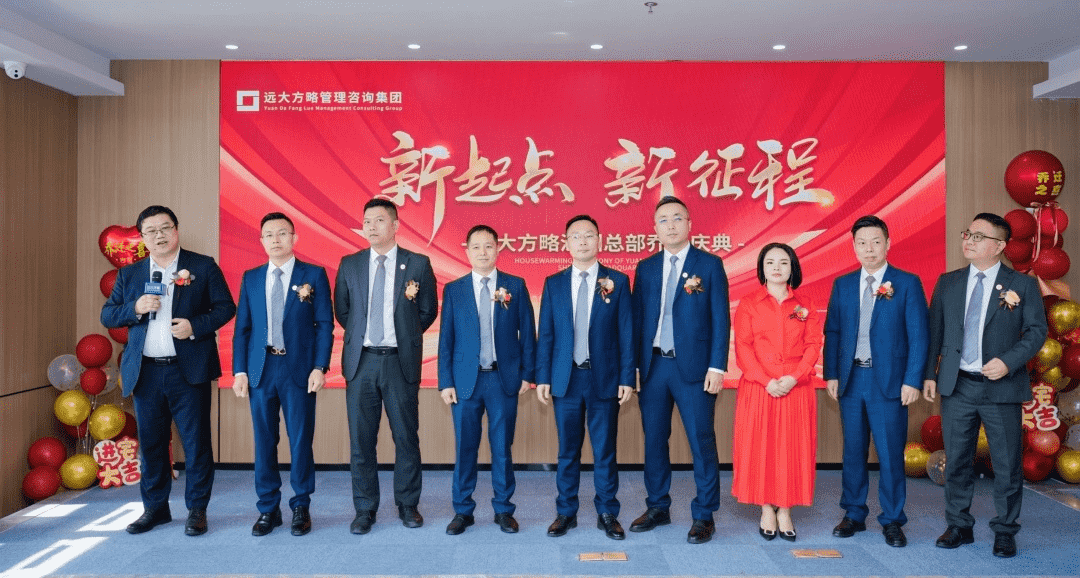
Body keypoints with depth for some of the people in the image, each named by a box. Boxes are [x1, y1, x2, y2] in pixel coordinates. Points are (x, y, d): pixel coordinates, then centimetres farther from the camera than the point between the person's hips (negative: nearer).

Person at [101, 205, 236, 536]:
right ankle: (155, 508, 26)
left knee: (196, 442, 1)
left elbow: (225, 307, 0)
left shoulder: (203, 267, 3)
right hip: (145, 373, 4)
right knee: (151, 443, 11)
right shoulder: (129, 275, 13)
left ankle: (197, 510, 13)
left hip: (189, 371, -3)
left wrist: (196, 326, -16)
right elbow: (107, 316, 10)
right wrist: (135, 308, -9)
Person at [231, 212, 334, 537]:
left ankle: (301, 507, 16)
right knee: (264, 441, 6)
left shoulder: (314, 275, 2)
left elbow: (324, 324, -1)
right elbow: (242, 328, 10)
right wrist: (239, 371, 2)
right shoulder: (251, 278, 11)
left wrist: (320, 367, -9)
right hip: (260, 369, 3)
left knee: (300, 440, 2)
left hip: (299, 370, -2)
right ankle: (268, 509, 18)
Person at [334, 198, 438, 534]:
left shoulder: (418, 264, 1)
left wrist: (404, 335, 6)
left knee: (406, 437, 6)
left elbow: (428, 311, 7)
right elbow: (342, 311, 15)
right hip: (361, 360, 2)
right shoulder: (349, 265, 7)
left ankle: (408, 505, 21)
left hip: (401, 361, -1)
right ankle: (365, 509, 18)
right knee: (361, 439, 6)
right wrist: (361, 334, 9)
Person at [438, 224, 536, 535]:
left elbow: (527, 332, 4)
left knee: (502, 447, 7)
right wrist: (445, 381, -1)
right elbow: (446, 338, 3)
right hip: (465, 379, 0)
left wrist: (527, 374, -1)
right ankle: (462, 510, 19)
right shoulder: (453, 290, 5)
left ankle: (503, 510, 20)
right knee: (465, 447, 6)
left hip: (505, 379, 0)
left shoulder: (515, 286, 4)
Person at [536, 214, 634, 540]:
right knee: (567, 450, 9)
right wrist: (542, 377, 0)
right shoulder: (553, 284, 6)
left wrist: (627, 378, -5)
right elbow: (545, 334, 5)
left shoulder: (617, 281, 2)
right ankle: (566, 512, 22)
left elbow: (626, 333, 0)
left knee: (605, 450, 6)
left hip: (604, 379, -1)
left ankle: (607, 514, 19)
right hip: (566, 379, 1)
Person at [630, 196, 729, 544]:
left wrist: (717, 367, -10)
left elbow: (721, 318, -2)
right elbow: (638, 317, 10)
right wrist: (633, 364, 4)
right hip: (653, 365, 4)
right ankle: (658, 508, 24)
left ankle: (704, 516, 12)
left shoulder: (710, 265, 1)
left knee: (702, 441, 0)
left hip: (694, 367, -3)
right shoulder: (645, 268, 10)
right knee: (654, 439, 10)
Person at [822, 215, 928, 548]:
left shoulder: (907, 284, -1)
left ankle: (892, 521, 14)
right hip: (851, 380, 3)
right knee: (853, 451, 11)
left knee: (890, 453, 1)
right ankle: (854, 514, 23)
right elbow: (832, 332, 9)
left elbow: (917, 335, -4)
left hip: (889, 382, -3)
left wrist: (912, 380, -10)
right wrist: (830, 374, 2)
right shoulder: (842, 285, 9)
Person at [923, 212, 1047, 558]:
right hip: (957, 387, 2)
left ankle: (1005, 532, 21)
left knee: (1007, 465, 5)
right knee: (956, 461, 10)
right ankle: (959, 526, 24)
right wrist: (930, 374, 2)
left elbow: (1037, 331, -2)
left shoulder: (1022, 285, 1)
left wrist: (1008, 361, -16)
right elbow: (935, 331, 8)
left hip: (1002, 388, -2)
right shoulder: (947, 283, 8)